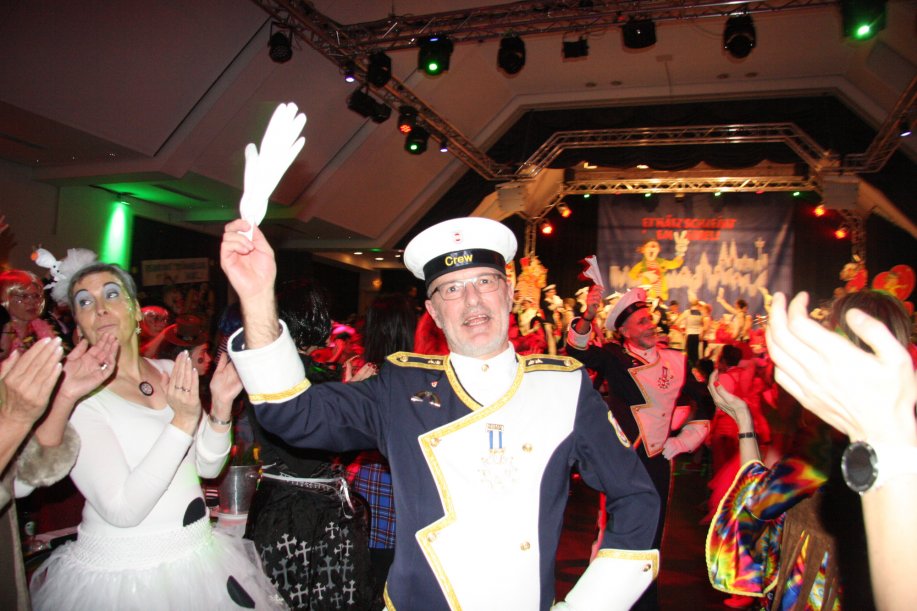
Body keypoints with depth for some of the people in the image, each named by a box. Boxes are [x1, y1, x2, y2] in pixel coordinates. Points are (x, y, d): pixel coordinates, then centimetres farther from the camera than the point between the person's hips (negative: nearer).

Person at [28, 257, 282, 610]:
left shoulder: (171, 372, 1)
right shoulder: (77, 396, -15)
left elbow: (207, 466, 3)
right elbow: (122, 510, -21)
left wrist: (221, 407, -13)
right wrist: (183, 420, -26)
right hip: (123, 574, -5)